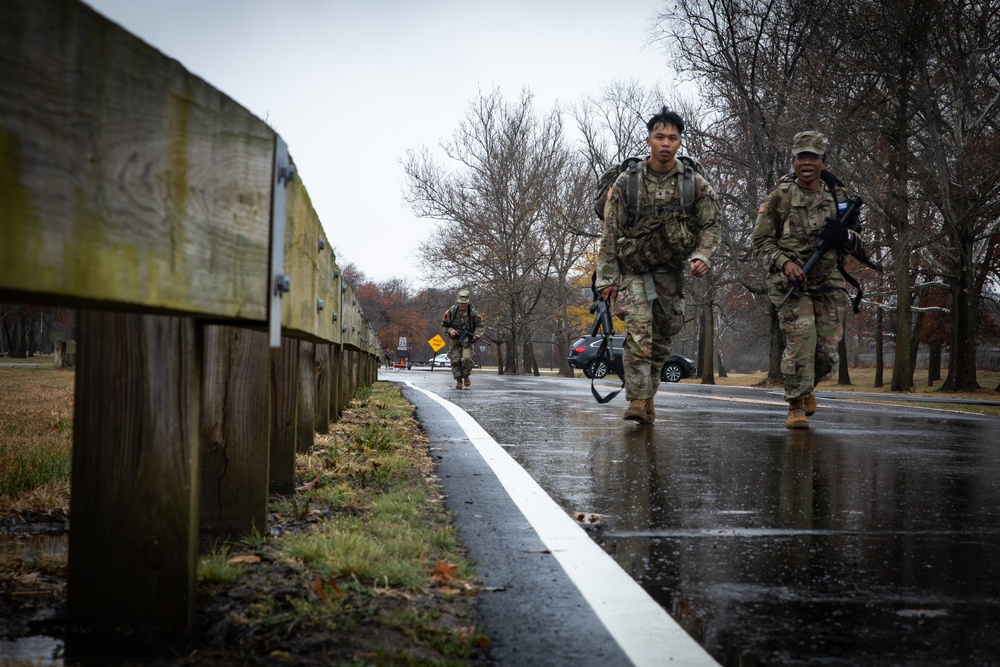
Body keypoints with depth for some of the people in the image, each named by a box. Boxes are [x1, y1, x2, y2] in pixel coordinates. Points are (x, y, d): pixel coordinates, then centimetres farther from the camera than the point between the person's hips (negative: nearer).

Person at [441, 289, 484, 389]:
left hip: (467, 340, -2)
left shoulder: (473, 313, -4)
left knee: (466, 359, -18)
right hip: (455, 339, 2)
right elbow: (444, 324, 7)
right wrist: (450, 330, -11)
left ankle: (466, 376, 6)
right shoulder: (452, 311, -2)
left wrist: (476, 335, -11)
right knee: (455, 360, -4)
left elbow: (479, 326, 6)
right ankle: (458, 380, 8)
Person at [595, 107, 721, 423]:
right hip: (633, 270, -2)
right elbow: (610, 232, -2)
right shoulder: (627, 181, -5)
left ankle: (648, 398, 22)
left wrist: (701, 256, -13)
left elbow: (711, 225, 5)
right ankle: (637, 401, -21)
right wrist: (607, 277, -5)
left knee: (661, 340, 8)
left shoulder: (695, 183, -1)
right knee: (638, 331, -19)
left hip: (671, 272, 3)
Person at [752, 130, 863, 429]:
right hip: (790, 281, -3)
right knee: (801, 338, -20)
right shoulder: (780, 197, -3)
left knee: (828, 350, 2)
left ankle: (806, 385, 35)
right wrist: (784, 262, -18)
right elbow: (761, 241, -1)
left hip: (829, 282, 3)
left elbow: (857, 244, 13)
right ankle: (796, 406, -5)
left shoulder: (838, 196, 6)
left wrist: (845, 236, -12)